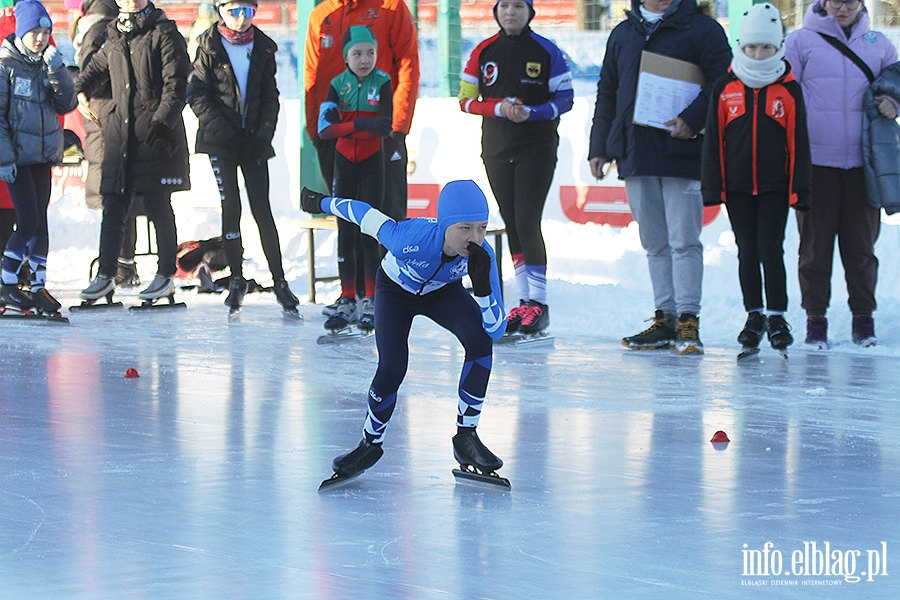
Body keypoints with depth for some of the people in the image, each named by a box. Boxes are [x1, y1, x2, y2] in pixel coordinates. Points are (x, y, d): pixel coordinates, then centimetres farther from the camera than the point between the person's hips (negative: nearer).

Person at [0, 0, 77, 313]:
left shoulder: (48, 62, 9)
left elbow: (66, 105, 2)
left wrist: (57, 72, -13)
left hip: (44, 154, 5)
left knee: (40, 222, 5)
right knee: (29, 223, -10)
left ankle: (38, 286, 9)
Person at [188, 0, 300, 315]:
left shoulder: (263, 49, 7)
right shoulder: (210, 47, -1)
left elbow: (271, 97, 8)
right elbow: (197, 96, -5)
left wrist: (263, 134, -5)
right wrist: (224, 132, -12)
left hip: (254, 142, 2)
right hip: (220, 142, -2)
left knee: (262, 209, -3)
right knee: (231, 207, -4)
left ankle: (279, 280, 0)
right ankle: (236, 279, 6)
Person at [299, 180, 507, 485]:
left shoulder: (482, 255, -34)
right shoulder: (408, 239, -43)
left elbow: (496, 330, -32)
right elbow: (365, 213, -23)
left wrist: (482, 285, -49)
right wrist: (321, 202, -5)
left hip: (442, 290, 2)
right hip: (396, 288, -2)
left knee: (479, 339, -25)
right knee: (391, 368, -18)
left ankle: (466, 437, -8)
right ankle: (371, 443, 12)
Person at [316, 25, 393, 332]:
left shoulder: (382, 82, -8)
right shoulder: (338, 85, -4)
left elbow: (384, 129, -19)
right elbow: (325, 130, -16)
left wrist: (345, 129, -26)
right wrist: (363, 125, -29)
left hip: (372, 165, -2)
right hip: (344, 165, 2)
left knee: (368, 234, -4)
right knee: (345, 233, 5)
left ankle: (370, 303, 2)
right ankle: (347, 301, 12)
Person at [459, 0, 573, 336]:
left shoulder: (546, 51, -3)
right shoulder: (483, 52, 6)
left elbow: (565, 98, -3)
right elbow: (466, 100, 5)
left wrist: (531, 113, -19)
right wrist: (500, 108, -13)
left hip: (537, 148, -4)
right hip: (496, 149, 4)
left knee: (527, 223, -12)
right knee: (511, 224, 6)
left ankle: (538, 303, -7)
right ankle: (524, 300, 13)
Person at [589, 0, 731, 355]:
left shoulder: (701, 29, 2)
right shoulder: (623, 34, 18)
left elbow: (722, 82, -7)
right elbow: (607, 93, 21)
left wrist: (692, 119, -19)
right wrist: (599, 147, 15)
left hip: (681, 154, -5)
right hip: (635, 154, 5)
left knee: (684, 241, -7)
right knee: (654, 243, 9)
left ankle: (688, 320, -5)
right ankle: (665, 318, 14)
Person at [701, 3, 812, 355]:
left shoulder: (789, 90, 0)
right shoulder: (725, 88, 2)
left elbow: (798, 143, 1)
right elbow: (713, 139, 4)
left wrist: (799, 188, -3)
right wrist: (713, 186, -1)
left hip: (775, 187, -2)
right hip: (737, 187, 2)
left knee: (770, 250, -5)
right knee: (747, 252, 8)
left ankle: (777, 317, 6)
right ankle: (754, 316, 19)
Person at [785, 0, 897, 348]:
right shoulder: (801, 41, 4)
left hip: (862, 161, 2)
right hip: (815, 159, -2)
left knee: (861, 244, 4)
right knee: (815, 244, 1)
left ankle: (863, 319, 13)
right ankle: (815, 320, 9)